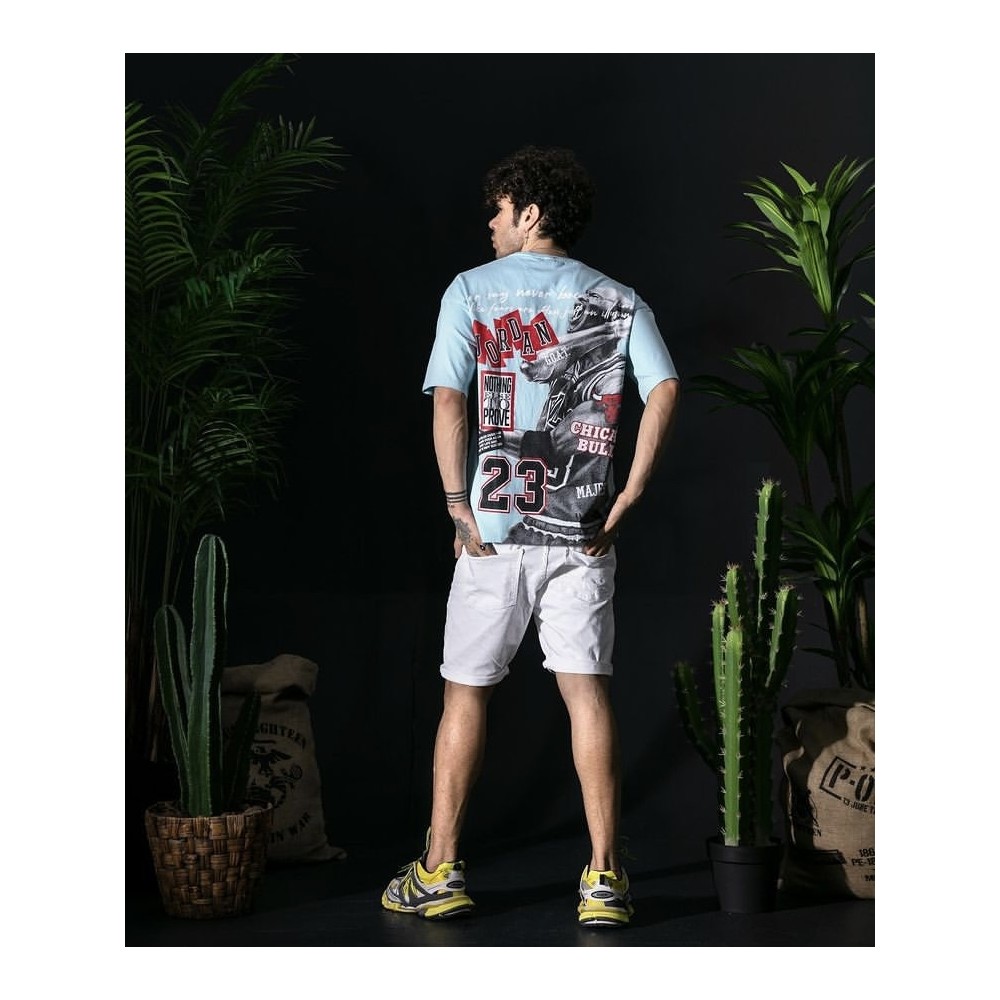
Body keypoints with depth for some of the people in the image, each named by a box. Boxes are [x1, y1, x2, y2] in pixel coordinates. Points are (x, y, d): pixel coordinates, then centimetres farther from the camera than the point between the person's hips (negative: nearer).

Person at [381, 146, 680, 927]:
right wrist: (630, 495, -6)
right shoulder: (618, 300, 7)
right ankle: (605, 877, 0)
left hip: (495, 526, -1)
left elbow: (448, 400, -10)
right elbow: (664, 390, -7)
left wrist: (458, 503, -7)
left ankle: (440, 871, 13)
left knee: (467, 693, 8)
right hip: (583, 532, 2)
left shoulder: (472, 291, 1)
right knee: (586, 690, 2)